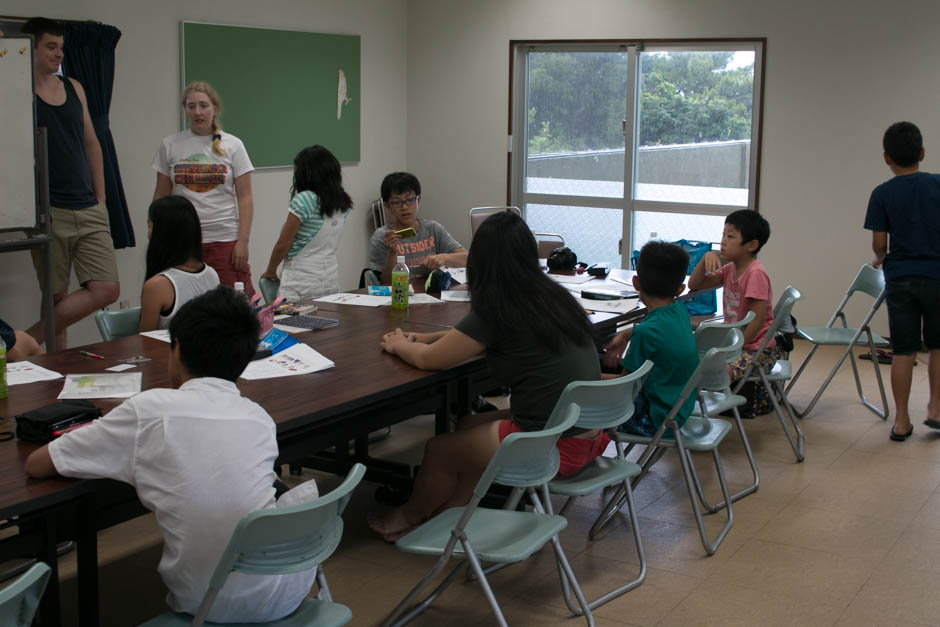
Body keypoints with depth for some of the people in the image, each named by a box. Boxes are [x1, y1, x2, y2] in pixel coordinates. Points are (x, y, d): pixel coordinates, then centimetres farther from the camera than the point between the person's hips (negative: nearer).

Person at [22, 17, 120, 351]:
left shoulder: (74, 88, 13)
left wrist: (101, 199, 13)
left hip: (89, 211, 5)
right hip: (48, 213, -5)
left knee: (107, 289, -5)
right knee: (56, 297, 0)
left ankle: (30, 339, 5)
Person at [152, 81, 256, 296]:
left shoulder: (232, 145, 3)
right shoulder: (170, 146, 7)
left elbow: (245, 198, 1)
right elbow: (161, 197, 12)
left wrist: (243, 241, -6)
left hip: (225, 239, -1)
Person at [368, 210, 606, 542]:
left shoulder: (496, 311, -16)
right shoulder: (554, 296, 7)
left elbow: (428, 359, -4)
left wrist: (399, 344, 16)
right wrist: (429, 337, 22)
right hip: (591, 435, 8)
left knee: (439, 449, 15)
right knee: (469, 427, 24)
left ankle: (408, 518, 41)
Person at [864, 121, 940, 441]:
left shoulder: (882, 194, -4)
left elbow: (879, 242, -3)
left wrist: (881, 258, 18)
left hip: (899, 279, 0)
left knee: (903, 351, 5)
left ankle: (901, 421, 9)